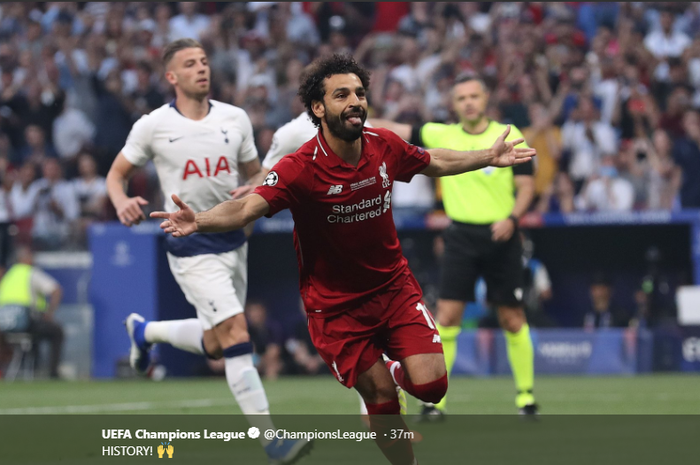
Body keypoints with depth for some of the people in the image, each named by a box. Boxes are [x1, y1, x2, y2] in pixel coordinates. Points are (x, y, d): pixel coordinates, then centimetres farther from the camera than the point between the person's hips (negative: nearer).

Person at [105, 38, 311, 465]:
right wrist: (123, 203, -17)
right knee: (236, 334, -18)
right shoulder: (154, 126, -6)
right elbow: (116, 175, 5)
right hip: (191, 248, -5)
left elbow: (256, 175, 14)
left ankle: (145, 330, 44)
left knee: (214, 345, 15)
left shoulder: (235, 118, 4)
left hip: (233, 241, 5)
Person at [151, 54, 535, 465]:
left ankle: (396, 369, 27)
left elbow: (435, 163, 14)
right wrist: (200, 221, -51)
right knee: (381, 396, -3)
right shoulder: (300, 169, -23)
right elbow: (246, 208, -33)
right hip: (336, 303, -3)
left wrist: (490, 158, 19)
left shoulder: (386, 147, -7)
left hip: (394, 284, 4)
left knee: (431, 385, -9)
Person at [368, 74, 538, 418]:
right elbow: (396, 131, 5)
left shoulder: (509, 136, 1)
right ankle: (436, 399, -3)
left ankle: (526, 395, 16)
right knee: (447, 315, -8)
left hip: (500, 237, -1)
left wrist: (511, 218, -16)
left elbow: (525, 185, 0)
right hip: (461, 237, 1)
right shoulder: (442, 136, 6)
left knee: (512, 318, 3)